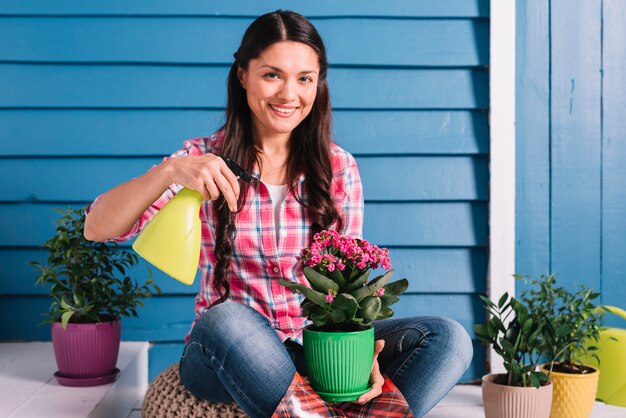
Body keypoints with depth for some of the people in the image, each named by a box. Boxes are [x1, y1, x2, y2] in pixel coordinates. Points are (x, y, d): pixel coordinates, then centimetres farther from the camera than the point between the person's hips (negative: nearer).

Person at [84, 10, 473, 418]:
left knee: (449, 338, -20)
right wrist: (170, 171, -31)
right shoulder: (204, 161, -3)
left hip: (317, 349, 2)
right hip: (224, 352, -2)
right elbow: (98, 229, -13)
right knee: (226, 318, -37)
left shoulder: (338, 168, 2)